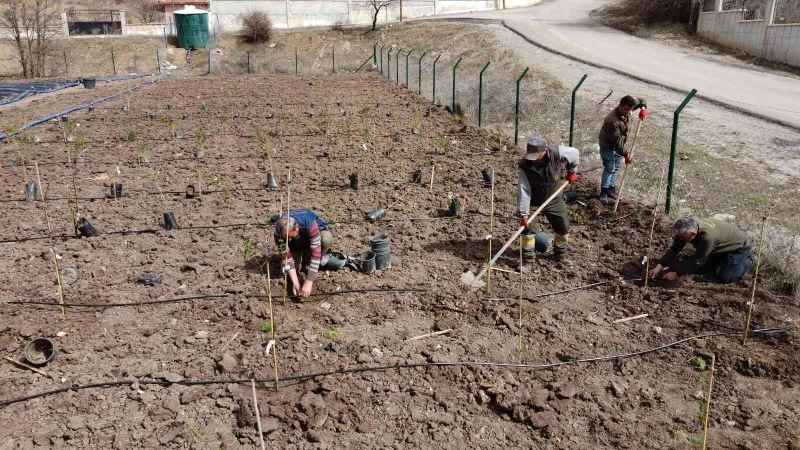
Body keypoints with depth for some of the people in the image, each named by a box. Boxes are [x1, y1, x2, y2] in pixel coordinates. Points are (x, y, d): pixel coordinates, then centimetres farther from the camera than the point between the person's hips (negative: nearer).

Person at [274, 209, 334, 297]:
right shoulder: (279, 231, -32)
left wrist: (308, 282, -45)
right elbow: (286, 256, -28)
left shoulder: (310, 224, -43)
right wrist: (295, 282, -36)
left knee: (327, 239, -38)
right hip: (296, 243, 2)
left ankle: (307, 266, -13)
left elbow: (316, 254, -43)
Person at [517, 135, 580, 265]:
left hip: (555, 201, 2)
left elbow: (575, 153, -3)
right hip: (533, 202, -2)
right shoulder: (525, 167, -26)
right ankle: (527, 258, 6)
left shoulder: (557, 154, -25)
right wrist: (523, 214, -29)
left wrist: (571, 172, 4)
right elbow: (524, 192, -27)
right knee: (527, 227, -12)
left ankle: (560, 255, 35)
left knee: (563, 229, 10)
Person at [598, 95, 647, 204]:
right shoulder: (612, 121, -37)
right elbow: (616, 141, -32)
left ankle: (611, 188, 24)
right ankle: (604, 192, -2)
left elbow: (641, 101, 3)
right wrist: (626, 155, -26)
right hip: (608, 145, -8)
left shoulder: (626, 111, -16)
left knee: (616, 168, 13)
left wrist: (643, 108, -20)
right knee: (609, 168, -9)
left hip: (619, 144, 8)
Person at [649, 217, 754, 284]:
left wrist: (676, 274, -31)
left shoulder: (708, 236, -44)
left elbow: (697, 260, -35)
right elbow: (674, 249, -14)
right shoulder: (686, 228, -22)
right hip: (718, 248, 7)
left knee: (725, 278, -15)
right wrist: (659, 266, -24)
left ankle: (747, 259, 8)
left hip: (737, 247, -7)